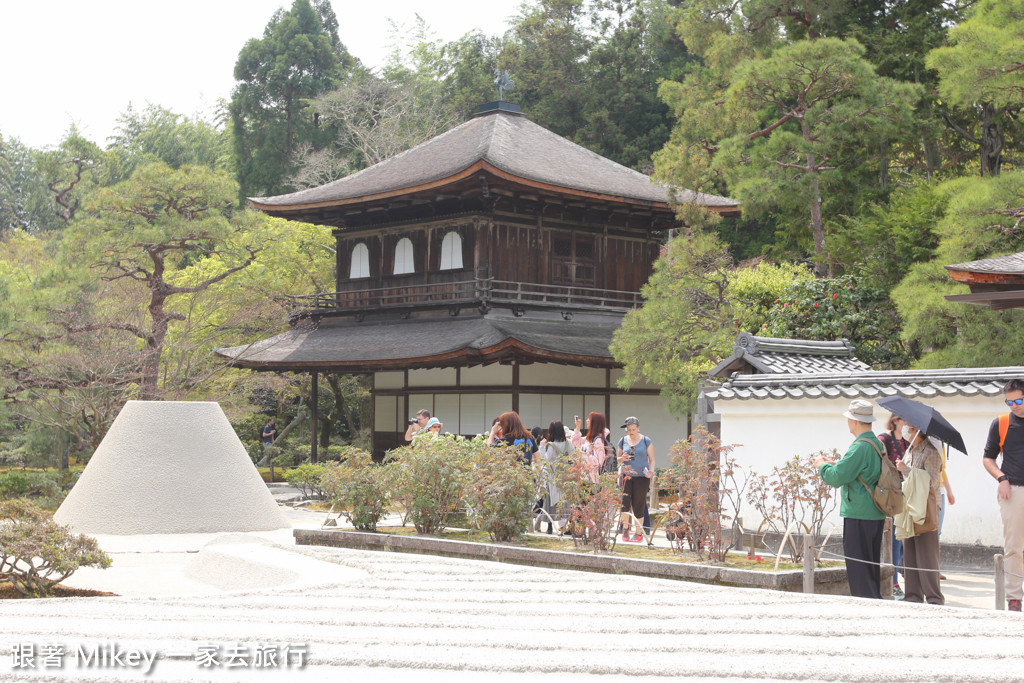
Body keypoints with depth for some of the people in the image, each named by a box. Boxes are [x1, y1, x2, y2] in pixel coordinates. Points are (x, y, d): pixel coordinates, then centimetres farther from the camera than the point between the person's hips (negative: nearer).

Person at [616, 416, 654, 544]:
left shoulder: (646, 441, 3)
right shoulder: (623, 441, 10)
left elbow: (652, 459, 6)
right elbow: (617, 459, 19)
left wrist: (651, 471, -13)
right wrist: (622, 459, -5)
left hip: (641, 477, -2)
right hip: (626, 475, 2)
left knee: (638, 505, -1)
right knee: (625, 501, -14)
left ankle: (639, 534, 11)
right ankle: (625, 528, 5)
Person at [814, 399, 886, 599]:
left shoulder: (860, 447, -19)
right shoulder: (878, 444, 12)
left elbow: (836, 478, -19)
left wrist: (821, 465, 0)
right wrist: (833, 464, 22)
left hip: (859, 516, -9)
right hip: (877, 515, 9)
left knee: (858, 567, -4)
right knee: (871, 565, 16)